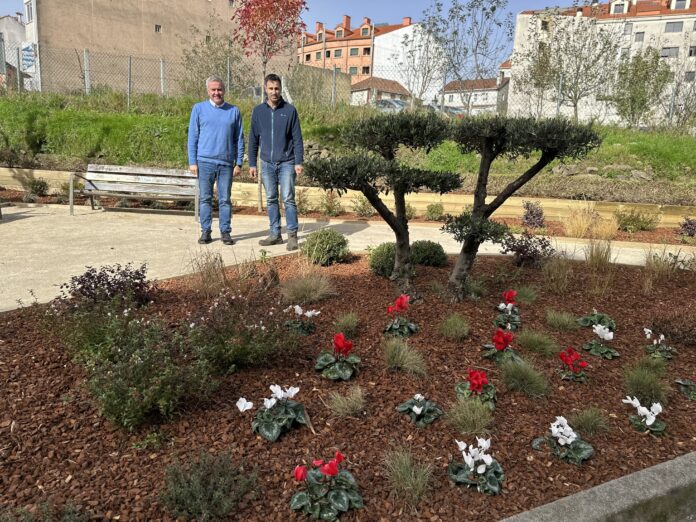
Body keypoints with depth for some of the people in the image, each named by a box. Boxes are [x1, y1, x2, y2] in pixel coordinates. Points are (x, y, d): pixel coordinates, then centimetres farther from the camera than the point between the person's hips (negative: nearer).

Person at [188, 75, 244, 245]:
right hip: (205, 162, 0)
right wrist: (192, 162, -2)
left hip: (226, 163, 1)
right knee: (205, 199, 4)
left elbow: (239, 139, 9)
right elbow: (193, 137, 5)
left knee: (225, 199, 5)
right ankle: (206, 231, 12)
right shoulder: (199, 109, 5)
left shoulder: (234, 111, 8)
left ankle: (225, 231, 13)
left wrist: (239, 163, 3)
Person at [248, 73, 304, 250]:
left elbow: (297, 138, -2)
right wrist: (252, 164, 6)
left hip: (286, 163, -3)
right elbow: (253, 139, 9)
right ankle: (275, 234, 18)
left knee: (288, 199, -5)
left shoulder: (290, 110, -1)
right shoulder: (258, 111, 6)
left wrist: (299, 162, -9)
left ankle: (292, 235, 3)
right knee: (271, 200, 8)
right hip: (267, 164, 3)